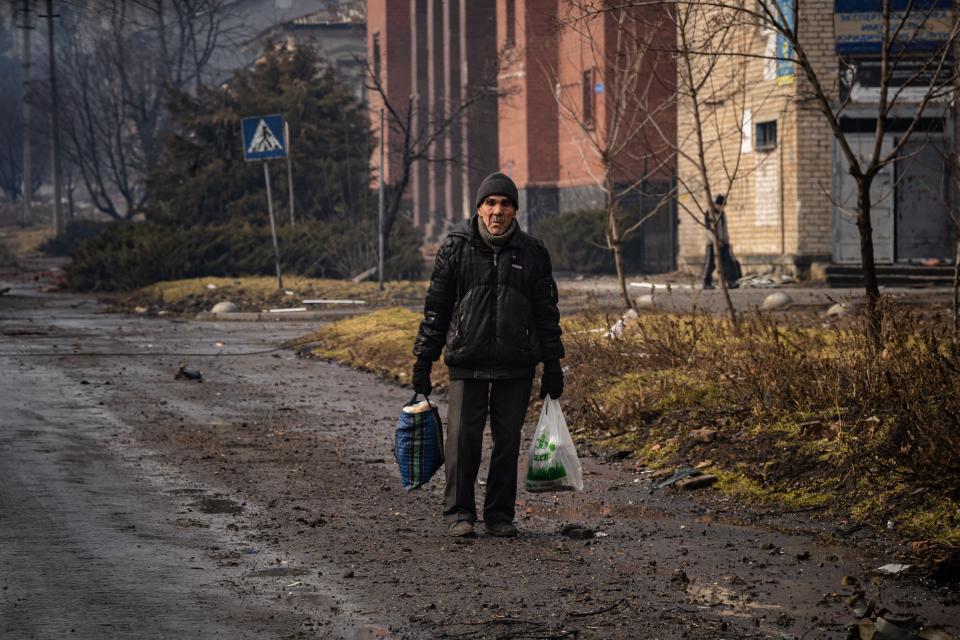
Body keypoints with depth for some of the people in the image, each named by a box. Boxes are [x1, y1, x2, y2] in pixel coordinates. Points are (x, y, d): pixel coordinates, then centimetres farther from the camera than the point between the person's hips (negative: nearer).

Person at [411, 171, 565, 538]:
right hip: (467, 362, -1)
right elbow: (435, 307, 6)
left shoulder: (532, 253, 6)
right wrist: (423, 361, 3)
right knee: (463, 438, -6)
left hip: (516, 365, 1)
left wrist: (552, 364, 8)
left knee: (508, 442, 4)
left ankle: (500, 515, 14)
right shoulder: (456, 248, 3)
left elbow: (546, 312, 12)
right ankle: (459, 513, 4)